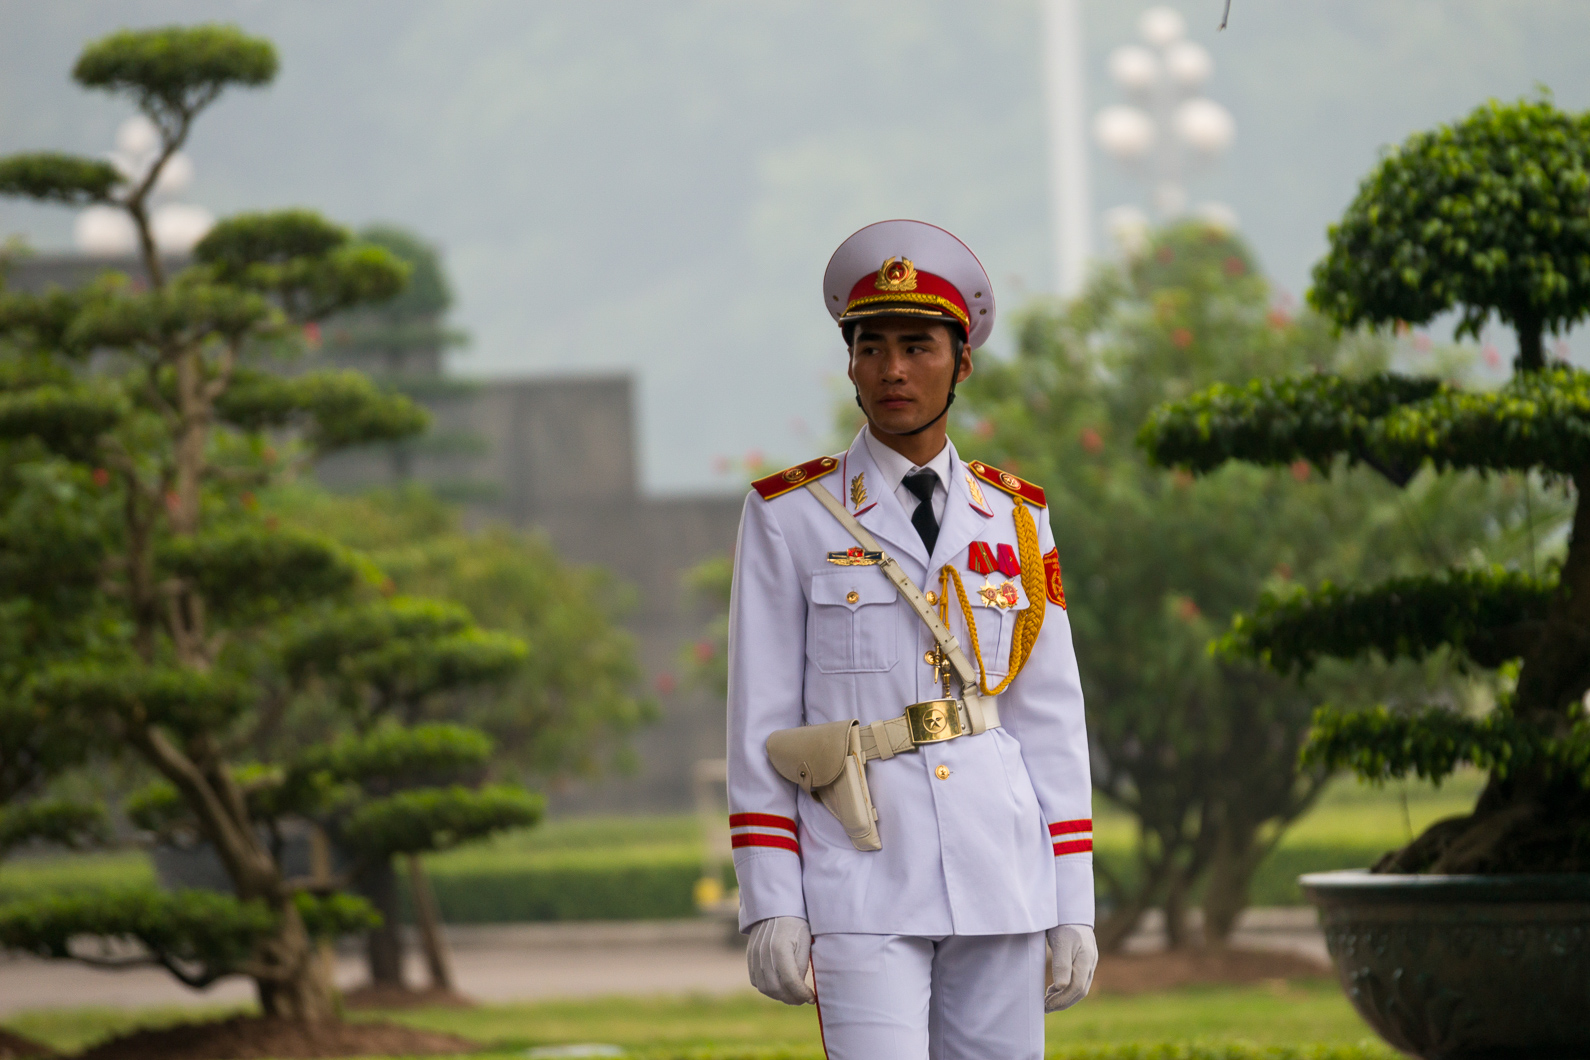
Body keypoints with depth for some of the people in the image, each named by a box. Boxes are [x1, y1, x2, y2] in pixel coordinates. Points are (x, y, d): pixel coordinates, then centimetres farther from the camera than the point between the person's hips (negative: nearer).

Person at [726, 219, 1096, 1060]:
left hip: (999, 868, 4)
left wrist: (1072, 906, 5)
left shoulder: (1015, 518, 10)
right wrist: (770, 907, -8)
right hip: (861, 881, -3)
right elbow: (761, 723, -1)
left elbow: (1050, 717, 10)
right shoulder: (790, 517, 1)